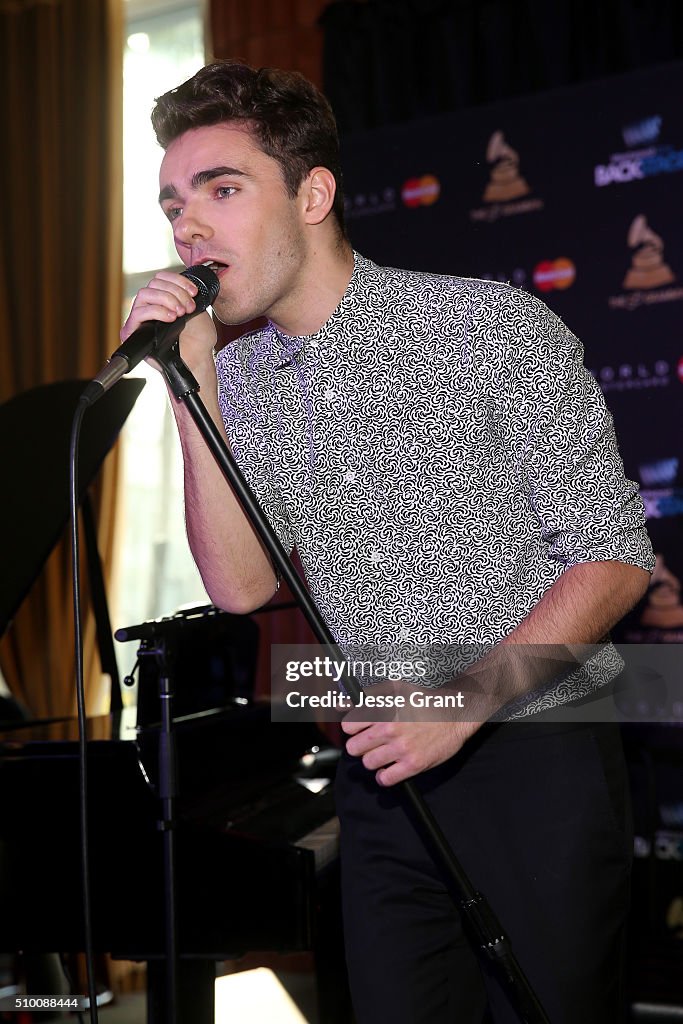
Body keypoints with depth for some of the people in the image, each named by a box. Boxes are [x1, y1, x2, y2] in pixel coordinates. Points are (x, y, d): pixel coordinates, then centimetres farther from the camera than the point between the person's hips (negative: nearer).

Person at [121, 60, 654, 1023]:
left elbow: (615, 557, -10)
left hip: (538, 764, -4)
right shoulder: (239, 377, 6)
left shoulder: (494, 326, -10)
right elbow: (242, 584, -5)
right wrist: (191, 381, -12)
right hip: (383, 779, 4)